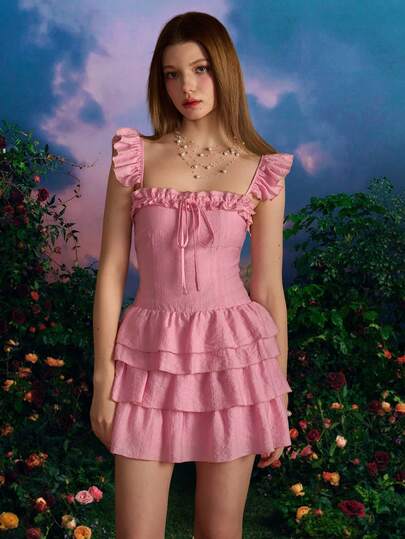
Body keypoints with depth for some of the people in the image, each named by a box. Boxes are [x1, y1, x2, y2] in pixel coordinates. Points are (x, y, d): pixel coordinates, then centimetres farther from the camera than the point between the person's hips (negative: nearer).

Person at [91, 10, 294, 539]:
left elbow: (268, 288, 4)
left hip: (233, 354, 0)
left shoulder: (262, 172, 1)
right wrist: (103, 376, -2)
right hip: (151, 355, 0)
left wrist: (279, 394, 6)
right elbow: (111, 271, 0)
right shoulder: (136, 157, 1)